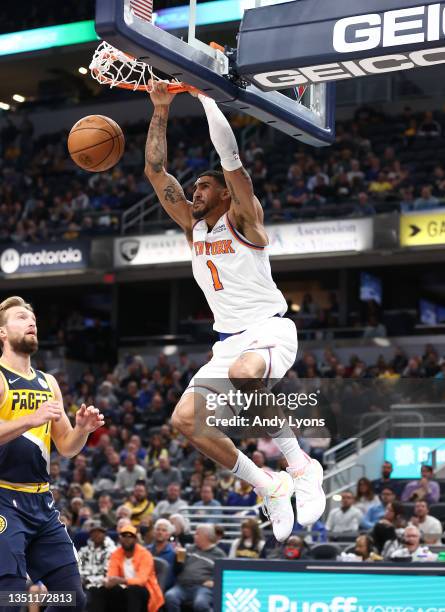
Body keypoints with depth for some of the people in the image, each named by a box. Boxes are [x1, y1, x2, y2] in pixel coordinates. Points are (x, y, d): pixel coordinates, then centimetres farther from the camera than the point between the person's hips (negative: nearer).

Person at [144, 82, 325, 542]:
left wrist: (205, 96, -12)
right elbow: (155, 171, 10)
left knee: (242, 373, -41)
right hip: (229, 340, 8)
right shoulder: (192, 226, 14)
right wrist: (160, 109, 4)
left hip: (270, 329, -8)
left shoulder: (242, 219, -3)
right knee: (185, 419, -9)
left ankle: (301, 468, -25)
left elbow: (231, 157, -16)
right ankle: (269, 487, 2)